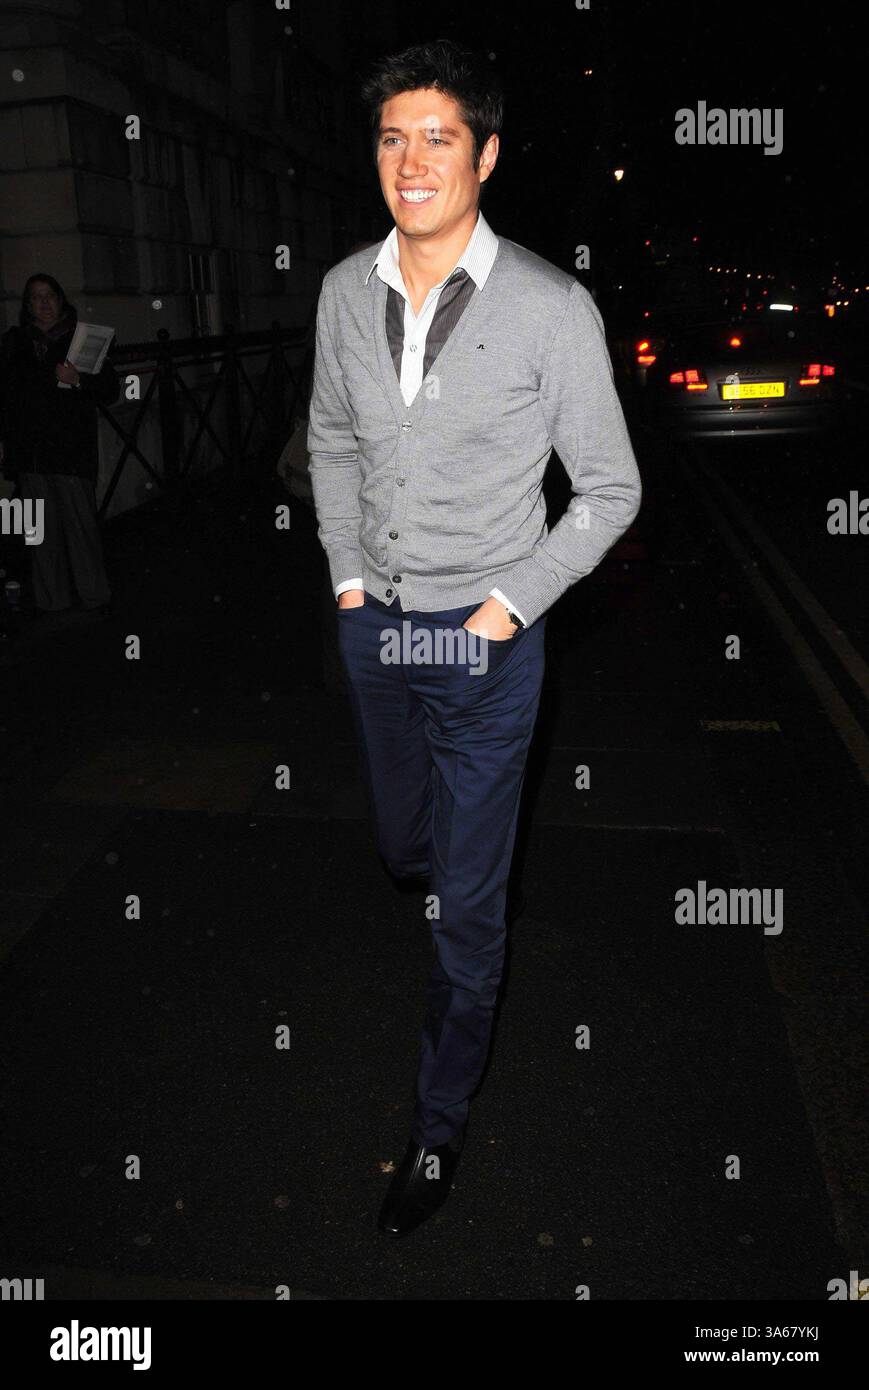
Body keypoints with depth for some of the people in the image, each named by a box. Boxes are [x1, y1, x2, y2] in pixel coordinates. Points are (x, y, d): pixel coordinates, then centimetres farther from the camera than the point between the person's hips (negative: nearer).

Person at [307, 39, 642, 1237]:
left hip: (482, 641, -5)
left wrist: (510, 604, -12)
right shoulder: (346, 292, 2)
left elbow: (610, 491, -5)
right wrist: (349, 577, 7)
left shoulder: (551, 308, -12)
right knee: (405, 849, 24)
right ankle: (471, 896, 61)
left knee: (468, 905, 4)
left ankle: (441, 1125, 26)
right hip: (374, 627, 5)